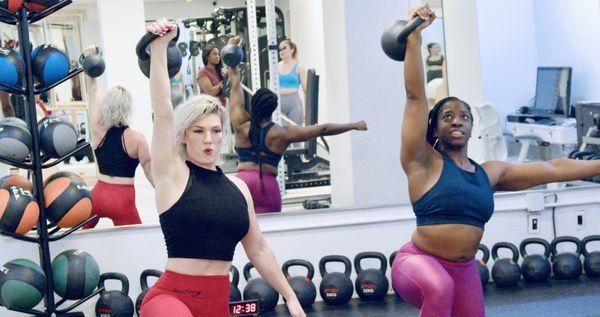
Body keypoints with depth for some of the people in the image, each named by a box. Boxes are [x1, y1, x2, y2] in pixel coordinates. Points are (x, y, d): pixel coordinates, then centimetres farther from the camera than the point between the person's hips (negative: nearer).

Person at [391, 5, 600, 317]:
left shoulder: (490, 172, 10)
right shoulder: (424, 162, -5)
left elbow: (551, 169, 17)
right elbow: (415, 95, -15)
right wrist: (414, 37, -23)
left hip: (464, 272, 7)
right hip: (418, 262, -6)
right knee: (439, 288, -38)